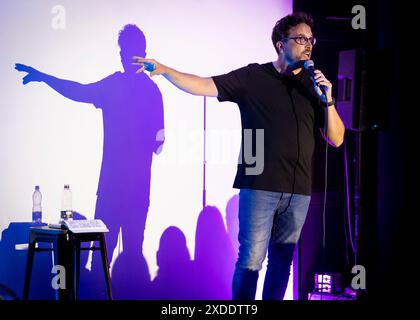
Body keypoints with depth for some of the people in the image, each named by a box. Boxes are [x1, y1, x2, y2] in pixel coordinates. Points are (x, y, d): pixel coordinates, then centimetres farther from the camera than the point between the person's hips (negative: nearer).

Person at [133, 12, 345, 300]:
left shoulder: (315, 85, 10)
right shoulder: (253, 77, 0)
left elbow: (336, 139, 7)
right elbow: (204, 86, -8)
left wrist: (327, 100, -9)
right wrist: (165, 70, -23)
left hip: (298, 191, 4)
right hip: (259, 187, -3)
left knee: (282, 260, 10)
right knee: (251, 259, -5)